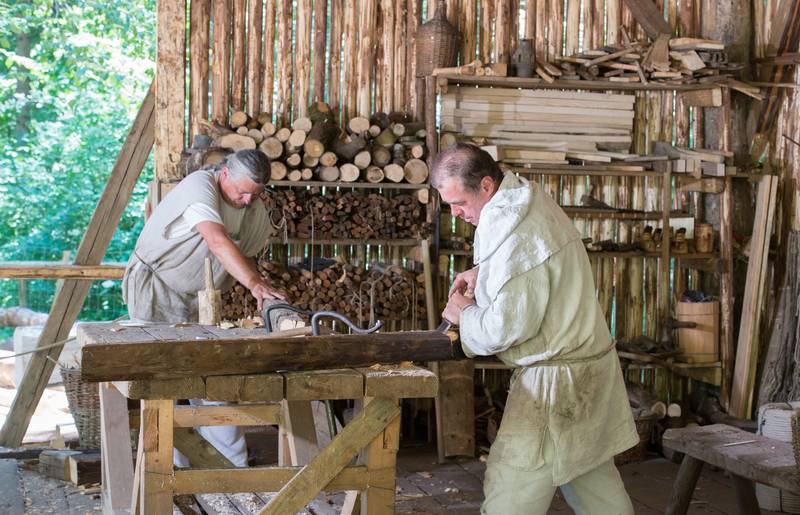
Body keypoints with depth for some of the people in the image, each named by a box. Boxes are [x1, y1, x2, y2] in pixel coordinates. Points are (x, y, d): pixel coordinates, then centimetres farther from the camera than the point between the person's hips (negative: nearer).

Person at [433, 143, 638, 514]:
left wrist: (465, 313, -4)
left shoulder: (513, 230, -24)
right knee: (595, 480, 18)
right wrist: (482, 272, 12)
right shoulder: (531, 199, 7)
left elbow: (506, 326, -23)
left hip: (557, 380, -10)